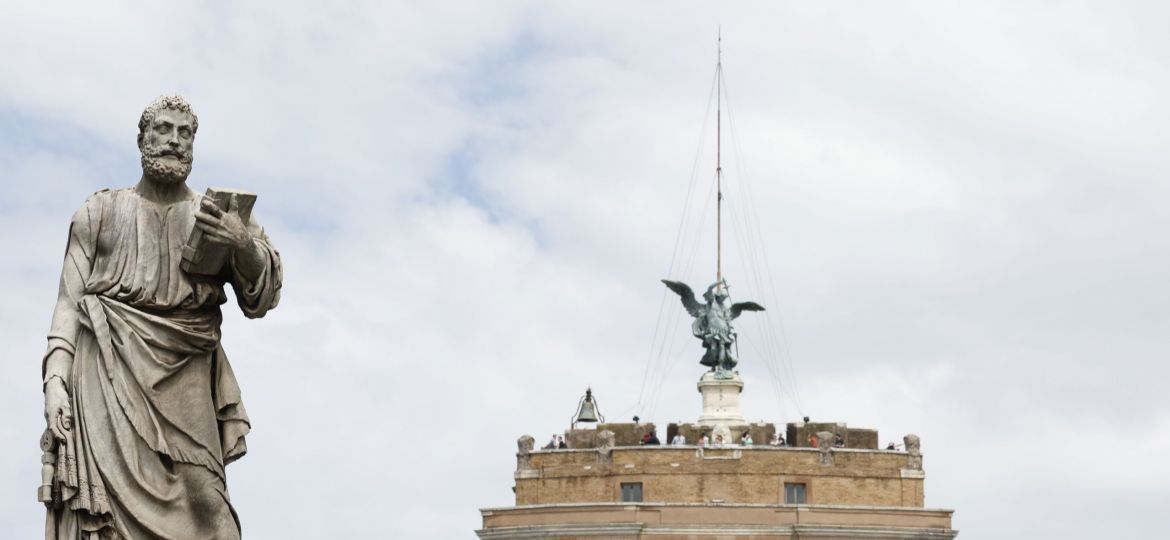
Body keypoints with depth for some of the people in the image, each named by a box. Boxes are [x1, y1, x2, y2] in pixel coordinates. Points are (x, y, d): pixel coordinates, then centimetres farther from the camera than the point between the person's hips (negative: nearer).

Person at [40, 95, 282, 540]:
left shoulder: (221, 216, 14)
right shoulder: (100, 212, 14)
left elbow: (262, 298, 4)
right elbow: (69, 302, 9)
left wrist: (244, 245, -17)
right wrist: (55, 379, -6)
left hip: (185, 385, 1)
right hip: (109, 379, -1)